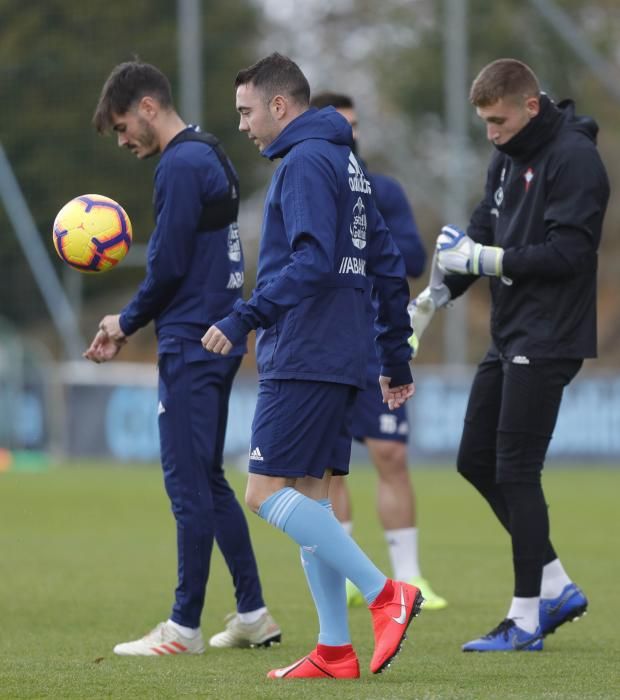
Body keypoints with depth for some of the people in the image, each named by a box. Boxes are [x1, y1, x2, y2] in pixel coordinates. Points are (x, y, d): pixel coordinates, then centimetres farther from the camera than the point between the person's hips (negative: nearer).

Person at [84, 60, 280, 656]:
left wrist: (126, 322, -1)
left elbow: (168, 265, -18)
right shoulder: (212, 156, 16)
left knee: (189, 485, -5)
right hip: (219, 337, 10)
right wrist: (130, 321, 12)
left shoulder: (180, 165, -14)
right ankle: (252, 616, 16)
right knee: (207, 480, 15)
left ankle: (184, 628, -2)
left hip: (191, 343, -10)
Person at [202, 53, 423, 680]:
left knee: (267, 493, -11)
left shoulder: (305, 161, -10)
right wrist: (397, 361, 24)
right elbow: (389, 269, 22)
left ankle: (384, 593, -16)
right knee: (306, 498, 9)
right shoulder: (345, 163, 20)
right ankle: (334, 651, 6)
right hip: (339, 362, 10)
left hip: (301, 360, -10)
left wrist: (245, 318, -23)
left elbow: (311, 262, -23)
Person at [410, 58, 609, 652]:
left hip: (547, 343, -10)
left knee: (516, 471, -7)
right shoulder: (507, 161, 13)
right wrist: (434, 297, 2)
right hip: (508, 337, 10)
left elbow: (568, 252, -21)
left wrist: (487, 258, -21)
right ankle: (556, 589, 18)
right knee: (476, 460, 10)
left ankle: (527, 619, 1)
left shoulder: (574, 159, -15)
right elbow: (480, 237, 14)